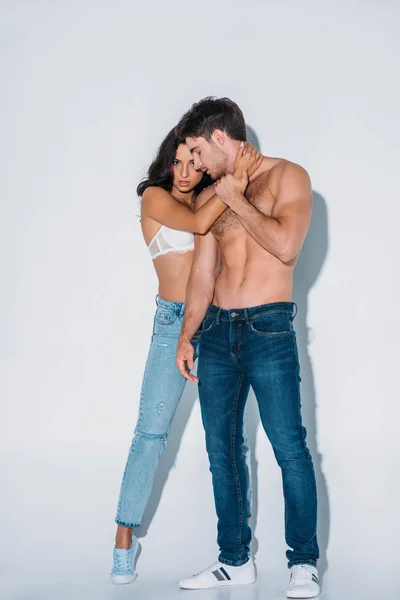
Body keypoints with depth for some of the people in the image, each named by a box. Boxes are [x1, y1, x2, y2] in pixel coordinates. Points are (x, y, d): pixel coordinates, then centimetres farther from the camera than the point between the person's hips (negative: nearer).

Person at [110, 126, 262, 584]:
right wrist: (237, 177, -19)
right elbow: (198, 223, -17)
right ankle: (125, 538, 3)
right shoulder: (155, 197, 0)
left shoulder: (212, 199, 13)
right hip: (174, 321, -4)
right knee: (150, 430, -6)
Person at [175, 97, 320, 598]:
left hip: (268, 329, -6)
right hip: (217, 330, 6)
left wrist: (236, 200, -8)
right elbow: (202, 274, 14)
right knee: (222, 448, 7)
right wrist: (186, 337, 6)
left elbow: (286, 245, -17)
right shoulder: (208, 200, 14)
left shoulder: (287, 176, -1)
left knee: (289, 447, -7)